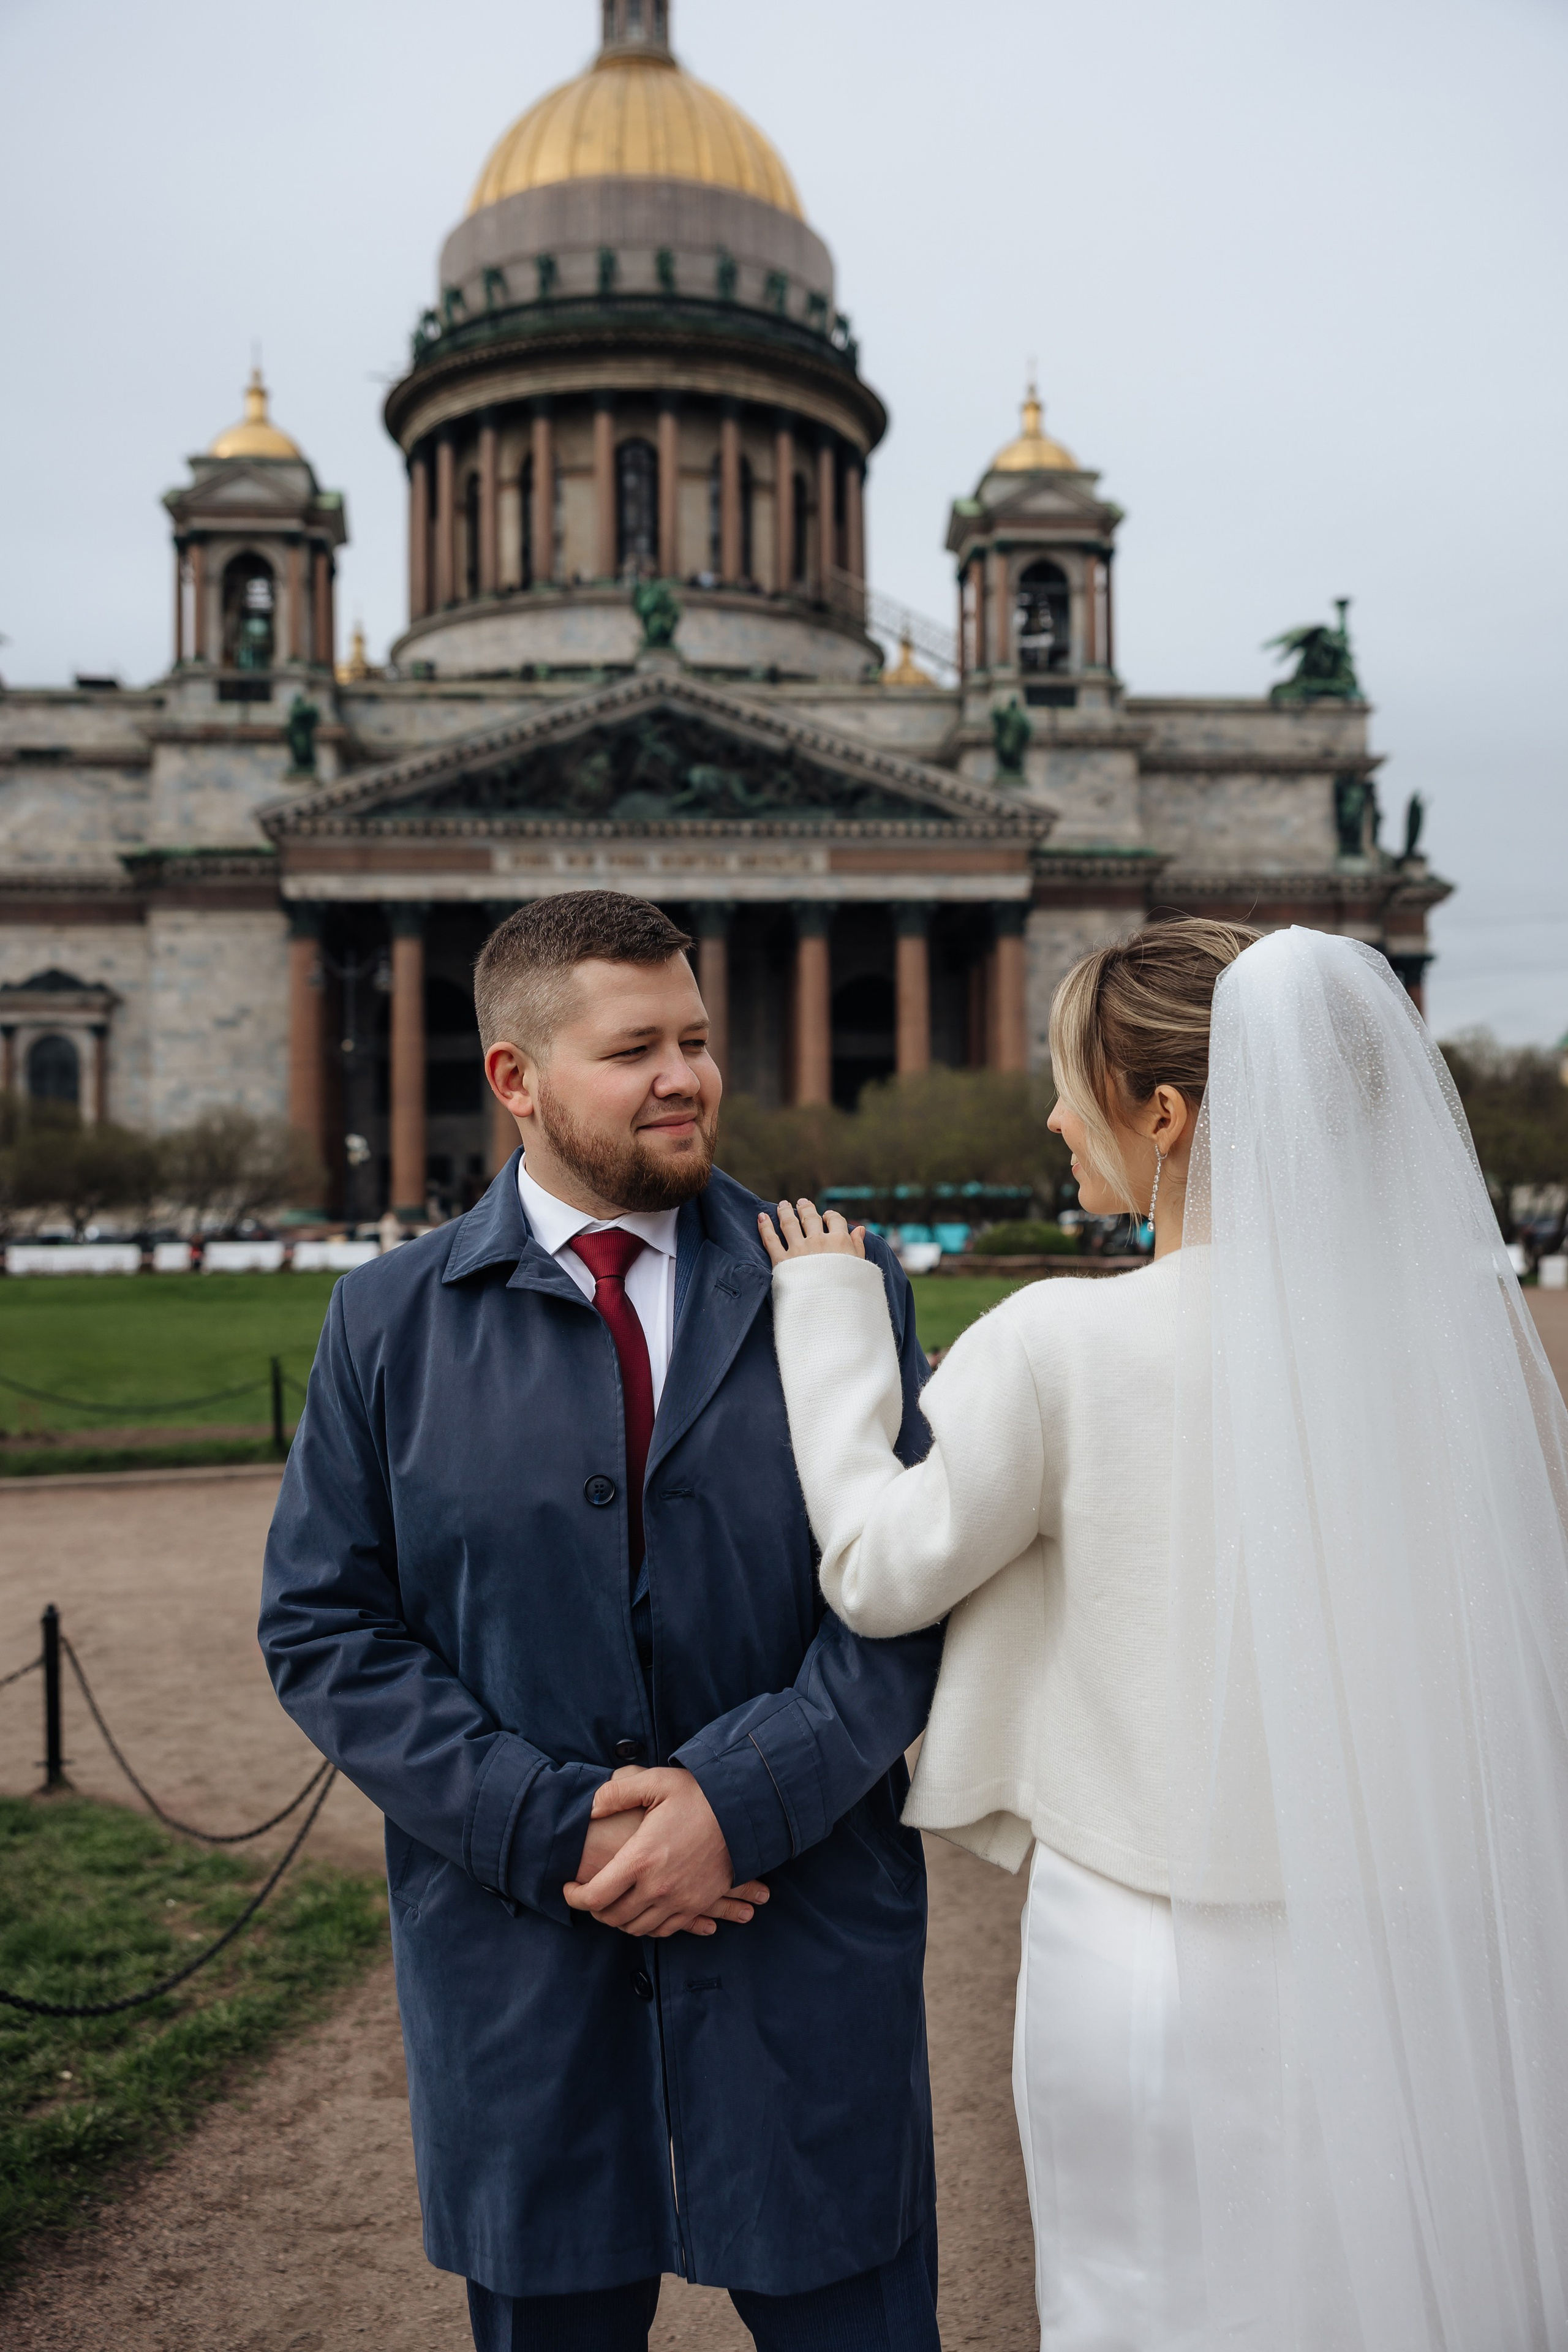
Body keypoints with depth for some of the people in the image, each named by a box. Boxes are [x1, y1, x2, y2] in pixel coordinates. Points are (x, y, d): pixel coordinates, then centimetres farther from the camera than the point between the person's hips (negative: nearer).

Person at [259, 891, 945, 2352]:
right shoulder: (389, 1324, 0)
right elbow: (324, 1627, -3)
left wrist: (740, 1798, -17)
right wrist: (550, 1825, -13)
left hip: (809, 1940, 0)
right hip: (518, 1949, 1)